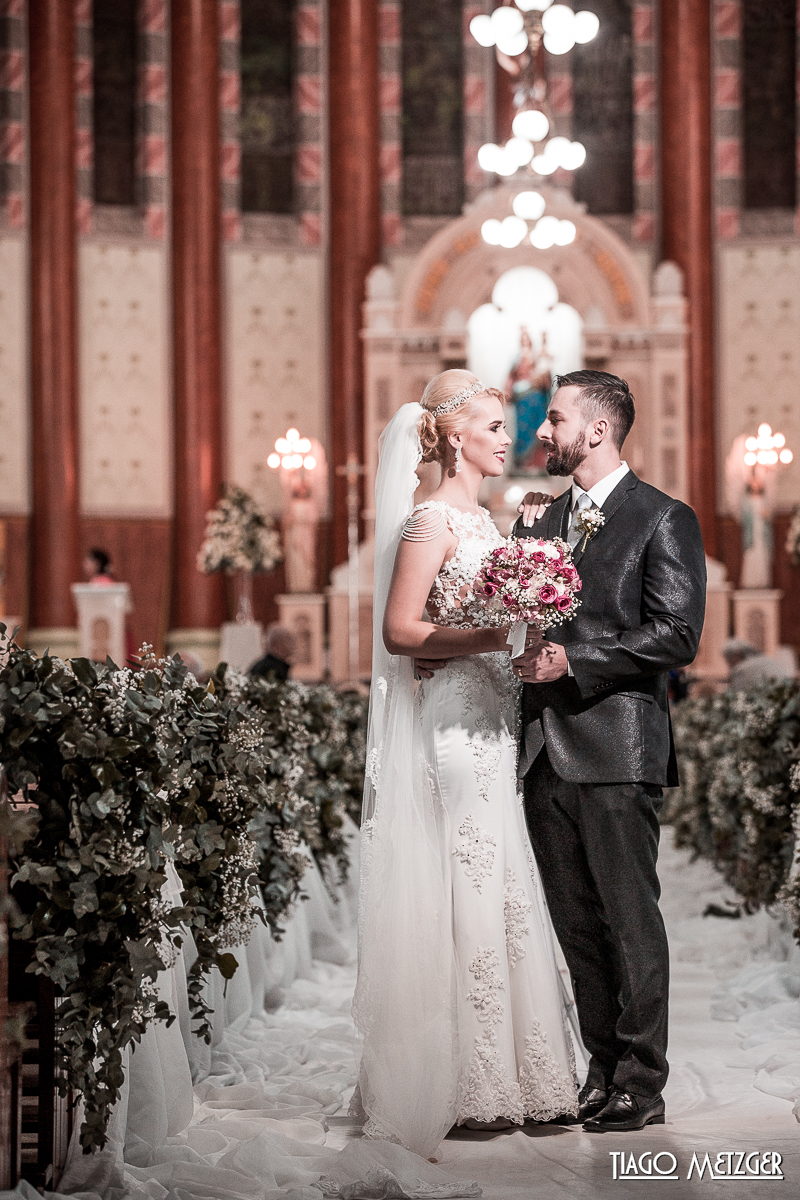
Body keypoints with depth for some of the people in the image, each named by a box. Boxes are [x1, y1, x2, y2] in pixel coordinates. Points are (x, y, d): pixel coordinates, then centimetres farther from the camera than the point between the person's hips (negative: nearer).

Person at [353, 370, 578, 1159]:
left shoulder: (480, 519, 18)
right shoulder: (432, 520, -10)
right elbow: (400, 630, -15)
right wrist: (493, 637, -21)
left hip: (491, 723, 9)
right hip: (454, 719, -9)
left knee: (498, 894, 9)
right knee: (469, 894, -7)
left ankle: (500, 1079, 15)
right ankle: (462, 1091, 0)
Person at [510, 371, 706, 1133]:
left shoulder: (663, 520, -4)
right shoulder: (543, 521, 17)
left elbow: (677, 635, -12)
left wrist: (574, 660, -16)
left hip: (615, 753, -7)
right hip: (547, 749, 7)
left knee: (629, 922, -2)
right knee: (576, 925, 11)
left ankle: (641, 1084, 5)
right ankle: (602, 1069, 19)